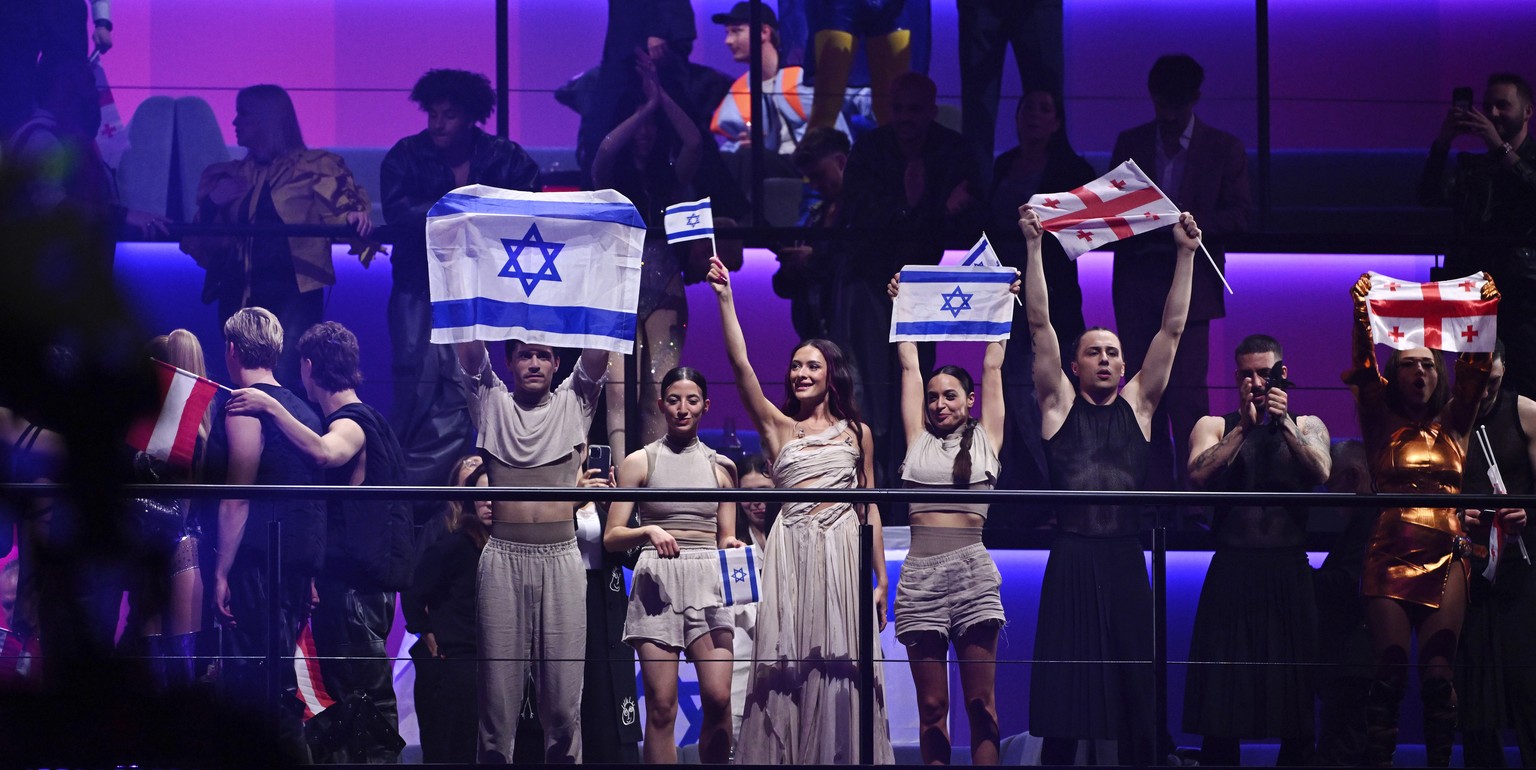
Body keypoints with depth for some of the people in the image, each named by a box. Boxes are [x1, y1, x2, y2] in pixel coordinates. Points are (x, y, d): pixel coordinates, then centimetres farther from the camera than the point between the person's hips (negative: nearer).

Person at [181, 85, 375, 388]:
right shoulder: (228, 176, 18)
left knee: (285, 380, -19)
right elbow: (197, 239, 17)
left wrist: (354, 217, -24)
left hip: (294, 292, -5)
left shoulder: (315, 168, 7)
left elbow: (343, 204, -2)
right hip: (239, 293, 5)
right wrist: (212, 203, -2)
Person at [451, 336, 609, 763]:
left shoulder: (573, 404, 15)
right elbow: (469, 349, 4)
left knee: (563, 696, -2)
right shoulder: (492, 403, 14)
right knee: (498, 691, -2)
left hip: (561, 556, 0)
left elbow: (598, 351, 4)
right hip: (503, 556, 0)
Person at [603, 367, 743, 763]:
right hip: (657, 581, -2)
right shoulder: (640, 462, 7)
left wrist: (733, 547, -4)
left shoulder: (720, 466, 14)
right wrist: (649, 532, -15)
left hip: (709, 581, 2)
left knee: (717, 697, -14)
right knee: (661, 706, -7)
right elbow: (612, 537, 4)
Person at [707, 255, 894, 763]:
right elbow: (741, 365, 0)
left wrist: (881, 579, 6)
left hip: (843, 550, 0)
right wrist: (725, 298, -8)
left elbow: (870, 508, 12)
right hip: (791, 550, 0)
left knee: (839, 671, -4)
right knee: (789, 670, -4)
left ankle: (844, 758, 0)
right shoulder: (778, 427, 10)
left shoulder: (857, 432, 12)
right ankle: (785, 759, -1)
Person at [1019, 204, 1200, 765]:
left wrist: (1186, 254, 4)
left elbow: (1172, 328, 9)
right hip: (1070, 557, -1)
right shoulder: (1060, 405, 8)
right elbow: (1039, 323, 3)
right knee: (1063, 684, -2)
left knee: (1132, 690, 1)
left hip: (1124, 560, 2)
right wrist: (1034, 246, -2)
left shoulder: (1138, 405, 12)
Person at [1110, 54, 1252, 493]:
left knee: (1187, 388, -10)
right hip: (1137, 282, 3)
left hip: (1189, 281, -3)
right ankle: (1155, 487, 6)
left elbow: (1239, 214, 1)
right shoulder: (1130, 144, 13)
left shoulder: (1223, 149, 5)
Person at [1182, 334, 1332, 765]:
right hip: (1232, 570, -1)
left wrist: (1284, 423, -15)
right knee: (1223, 698, -1)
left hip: (1289, 572, 1)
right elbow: (1198, 475, -9)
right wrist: (1245, 426, -11)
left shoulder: (1306, 427, 12)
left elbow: (1320, 472, -8)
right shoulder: (1215, 427, 10)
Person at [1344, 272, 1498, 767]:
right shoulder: (1381, 425, 13)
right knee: (1391, 670, -11)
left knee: (1438, 672, -9)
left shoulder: (1453, 425, 17)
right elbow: (1364, 370, -1)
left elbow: (1475, 369, 6)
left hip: (1446, 559, 1)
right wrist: (1361, 317, -15)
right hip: (1389, 557, -1)